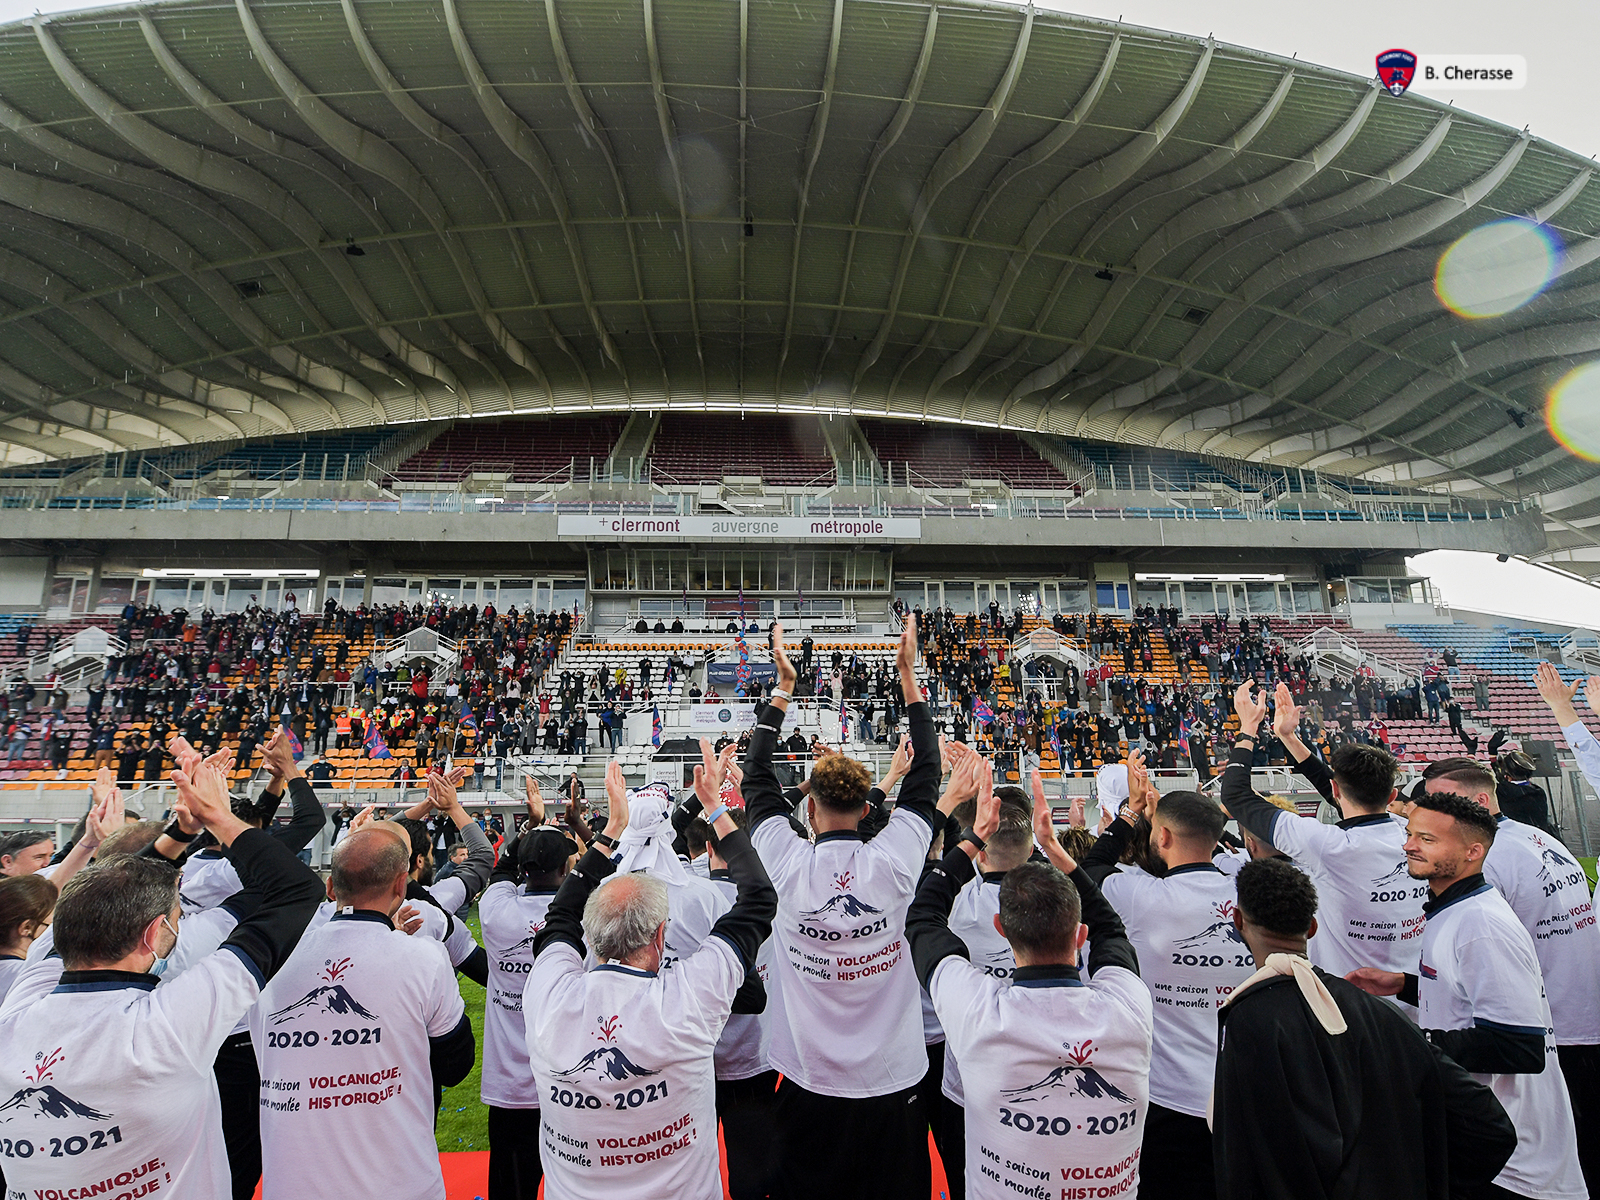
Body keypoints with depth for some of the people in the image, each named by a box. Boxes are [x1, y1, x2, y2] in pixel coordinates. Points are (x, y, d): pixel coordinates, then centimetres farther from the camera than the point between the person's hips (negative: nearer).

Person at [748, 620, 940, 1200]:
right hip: (893, 1085, 0)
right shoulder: (893, 862, -15)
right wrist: (908, 676, 5)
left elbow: (758, 777, 0)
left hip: (809, 1085, 0)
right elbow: (925, 776, -1)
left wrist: (782, 688, 6)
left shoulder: (788, 865, -15)